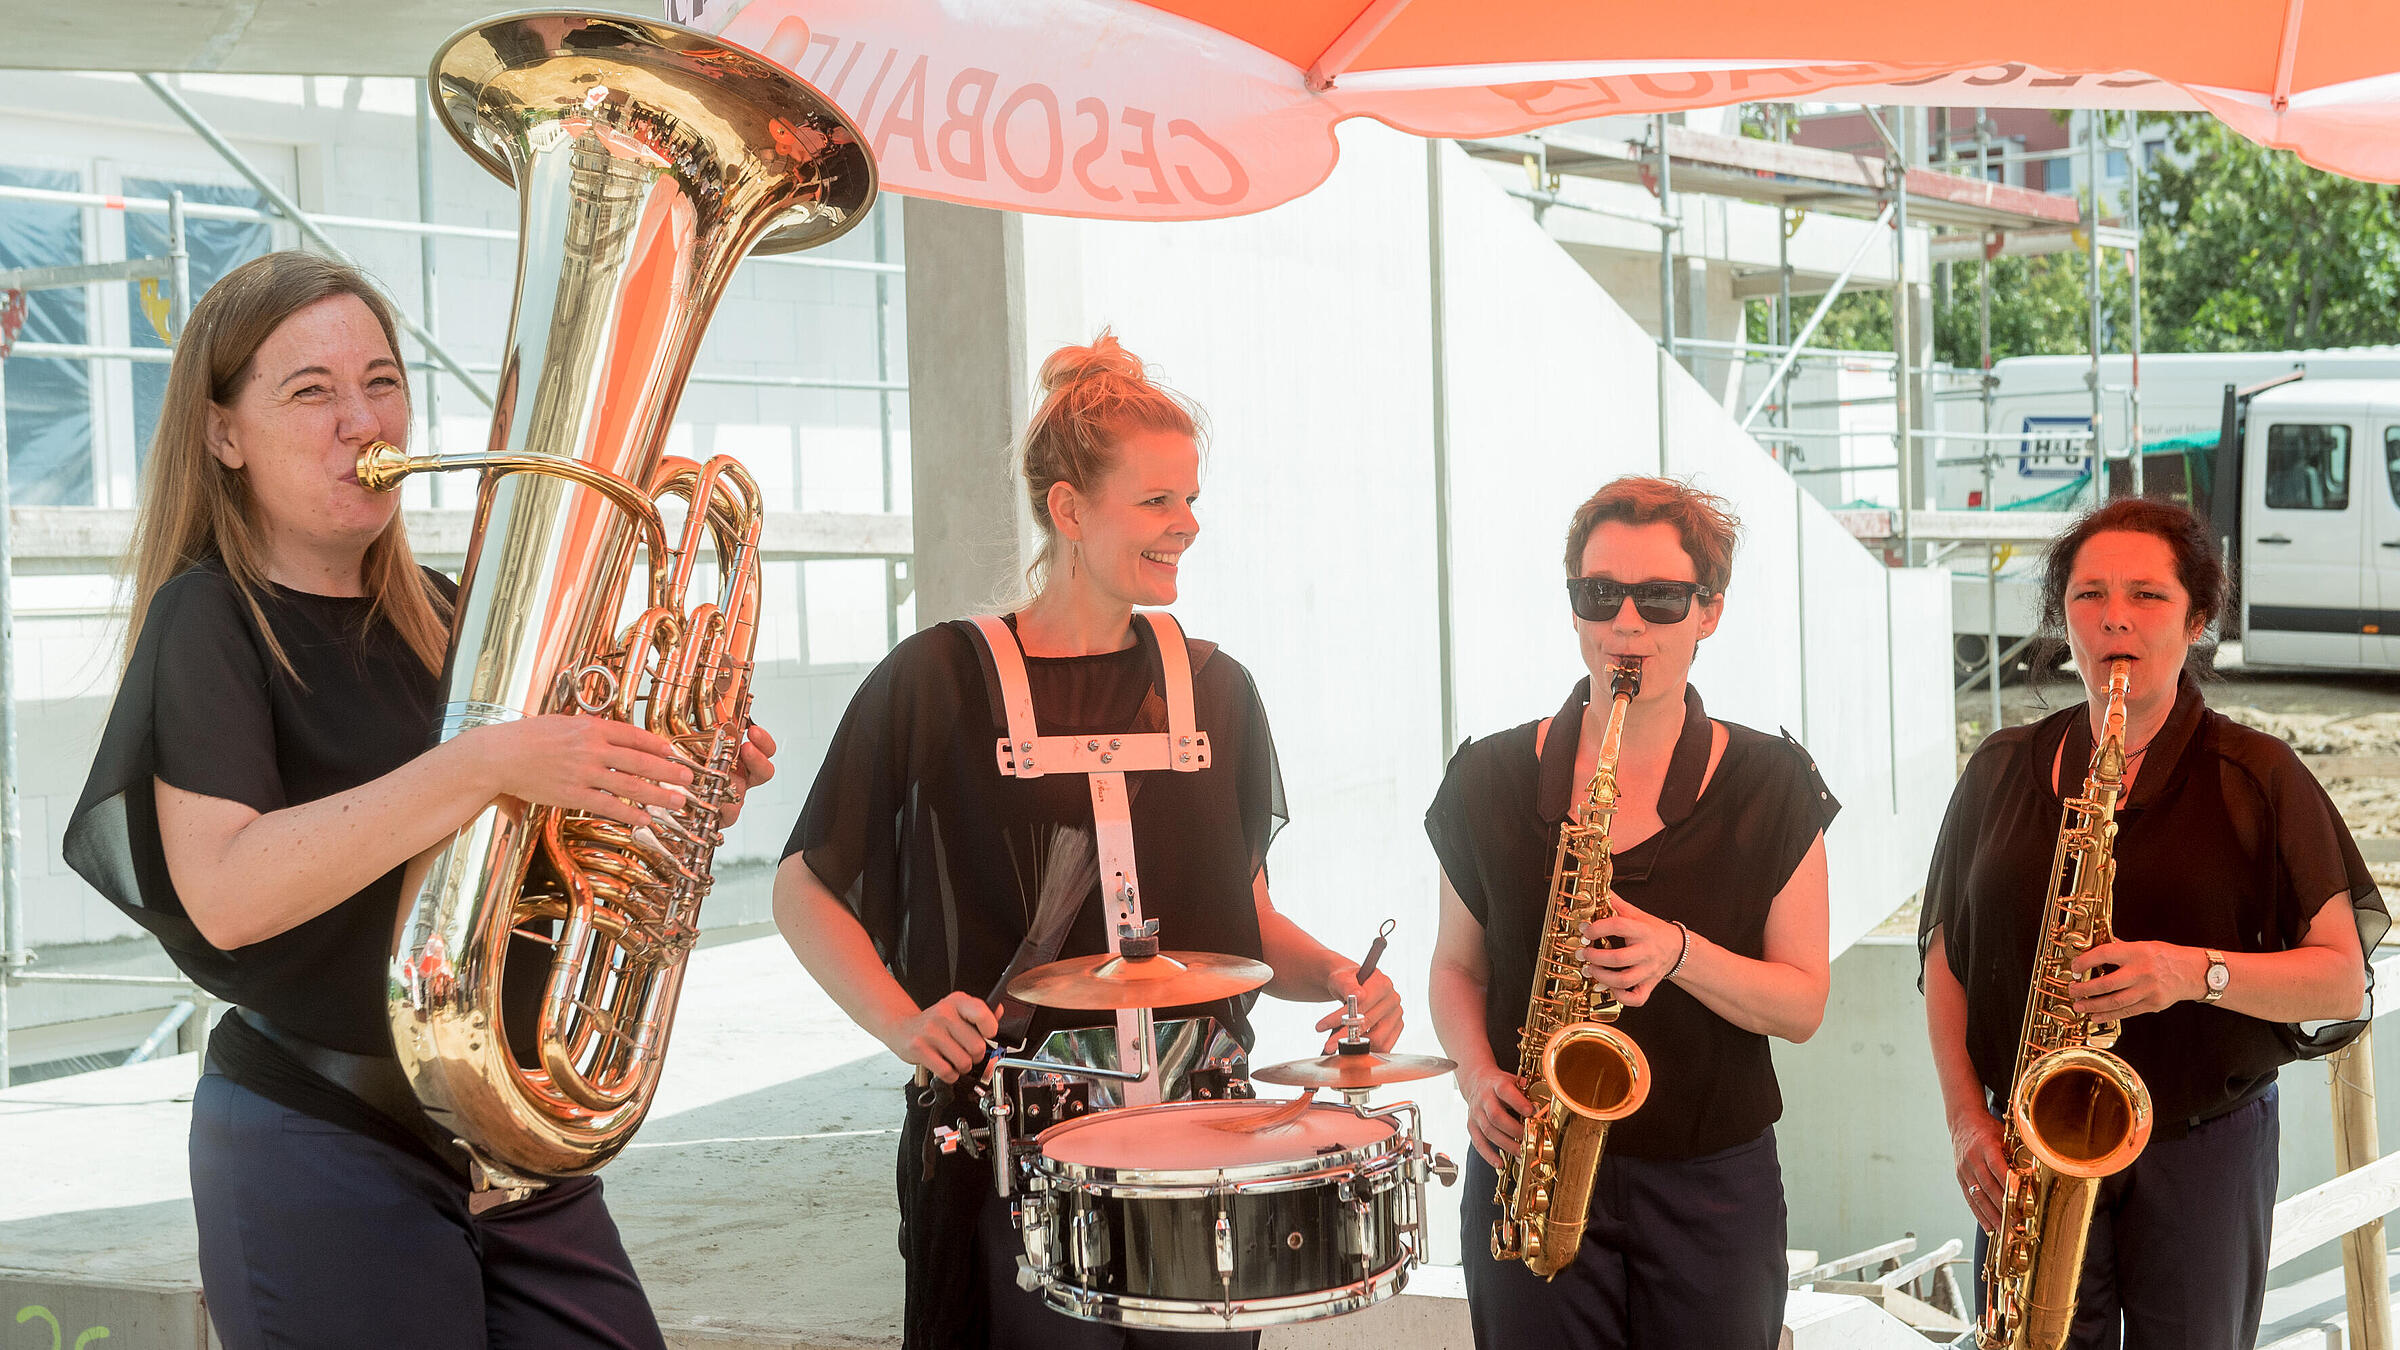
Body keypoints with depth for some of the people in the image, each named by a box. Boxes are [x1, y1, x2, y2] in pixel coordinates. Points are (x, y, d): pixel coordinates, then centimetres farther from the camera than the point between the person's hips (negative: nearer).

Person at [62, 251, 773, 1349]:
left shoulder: (440, 616, 11)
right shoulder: (211, 620, -8)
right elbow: (225, 894, -24)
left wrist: (679, 782, 0)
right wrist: (489, 763, -29)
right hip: (325, 1156, -6)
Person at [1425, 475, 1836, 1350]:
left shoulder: (1771, 786, 0)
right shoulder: (1492, 779, 2)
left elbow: (1802, 1005, -2)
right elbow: (1457, 966, 12)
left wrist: (1678, 952, -19)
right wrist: (1478, 1075, -8)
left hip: (1711, 1184, 0)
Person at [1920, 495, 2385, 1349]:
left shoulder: (2256, 777, -2)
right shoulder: (2003, 772, 6)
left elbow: (2343, 980, -4)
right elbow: (1946, 959, 10)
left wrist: (2199, 972, -21)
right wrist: (1966, 1118, -2)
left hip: (2204, 1153, -2)